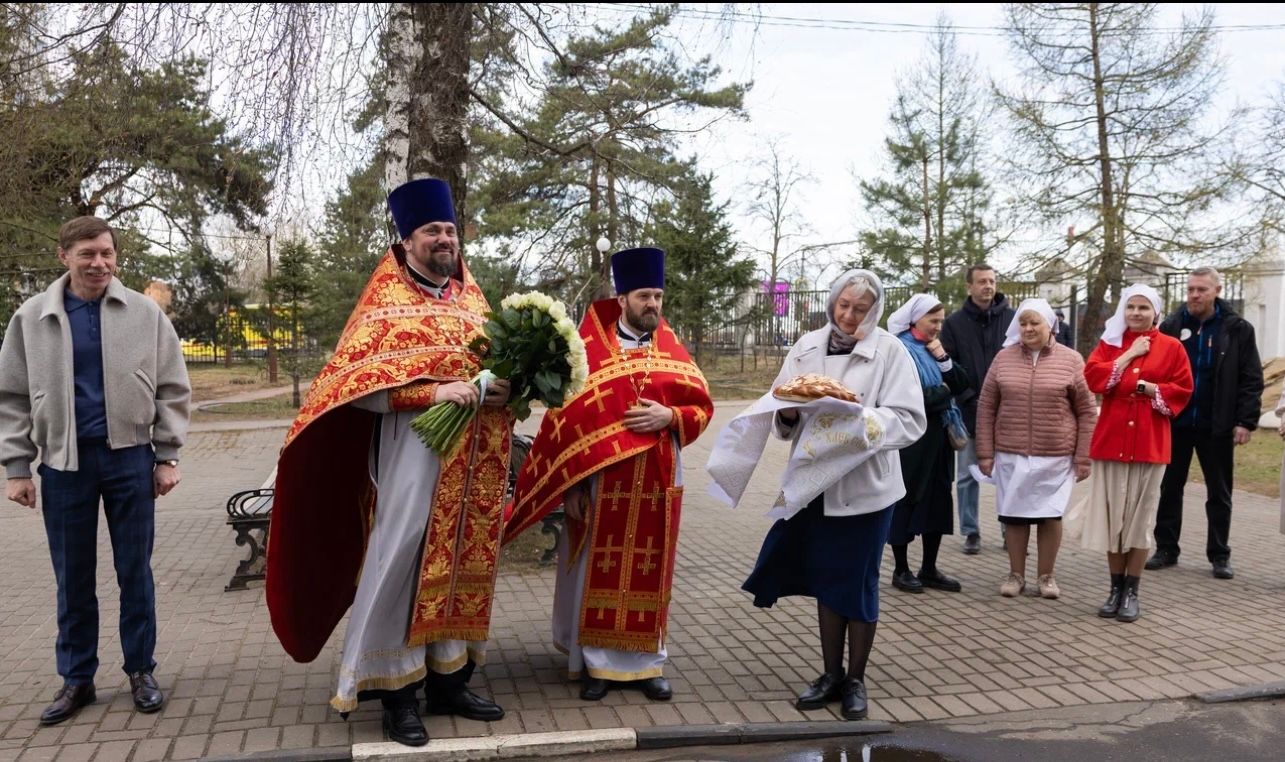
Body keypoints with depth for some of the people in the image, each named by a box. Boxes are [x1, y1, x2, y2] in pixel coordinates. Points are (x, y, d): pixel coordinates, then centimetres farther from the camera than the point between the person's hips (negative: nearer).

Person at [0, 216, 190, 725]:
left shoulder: (145, 313, 1)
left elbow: (172, 390, 3)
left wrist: (167, 456, 0)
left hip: (129, 457, -1)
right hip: (64, 461, 1)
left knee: (135, 571, 7)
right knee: (72, 578, 9)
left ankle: (141, 672, 20)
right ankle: (76, 678, 23)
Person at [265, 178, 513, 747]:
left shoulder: (473, 300, 14)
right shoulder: (385, 300, -3)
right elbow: (356, 382, -12)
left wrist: (504, 391, -5)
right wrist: (432, 392, -21)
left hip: (474, 461, 6)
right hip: (414, 451, -5)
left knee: (462, 564, 10)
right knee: (400, 564, -3)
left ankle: (449, 679, 22)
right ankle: (397, 691, 10)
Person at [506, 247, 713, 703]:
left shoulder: (673, 352, 7)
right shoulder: (590, 350, -4)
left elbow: (703, 406, 7)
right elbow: (566, 418, -6)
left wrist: (669, 417, -14)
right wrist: (571, 484, -11)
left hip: (656, 482, 3)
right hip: (601, 482, -3)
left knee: (649, 573, 10)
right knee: (599, 572, 5)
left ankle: (647, 662, 21)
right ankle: (596, 662, 18)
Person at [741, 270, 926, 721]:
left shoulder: (890, 351, -6)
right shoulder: (807, 346, 5)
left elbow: (908, 420, -11)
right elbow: (782, 413, 6)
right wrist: (790, 410, -16)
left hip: (866, 485, -3)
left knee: (858, 583, 7)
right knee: (826, 580, 14)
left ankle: (856, 680, 24)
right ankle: (831, 675, 29)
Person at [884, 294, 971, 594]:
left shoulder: (935, 349, 14)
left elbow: (962, 384, 8)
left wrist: (944, 360, -8)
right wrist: (943, 392, -5)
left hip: (937, 440, 7)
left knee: (938, 503, 9)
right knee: (906, 504, 2)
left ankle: (929, 569, 20)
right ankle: (901, 570, 14)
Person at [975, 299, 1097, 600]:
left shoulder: (1071, 360, 0)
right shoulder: (1003, 358, 4)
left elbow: (1087, 412, 2)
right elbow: (986, 408, 5)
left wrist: (1083, 457, -2)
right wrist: (985, 452, 1)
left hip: (1055, 457, -1)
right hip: (1010, 455, 1)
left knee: (1051, 515, 5)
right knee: (1014, 514, 7)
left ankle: (1046, 576, 21)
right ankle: (1016, 574, 20)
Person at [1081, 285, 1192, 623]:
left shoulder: (1171, 347, 5)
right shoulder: (1110, 343, 9)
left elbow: (1182, 390, 1)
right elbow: (1091, 377, -6)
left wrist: (1150, 388, -12)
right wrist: (1128, 356, -9)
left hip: (1149, 442, -1)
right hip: (1112, 438, 1)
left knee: (1141, 516, 3)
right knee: (1112, 515, 4)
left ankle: (1132, 592, 11)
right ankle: (1116, 588, 14)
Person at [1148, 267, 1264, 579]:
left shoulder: (1238, 329, -3)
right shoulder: (1171, 327, 1)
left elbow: (1252, 380, -3)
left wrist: (1246, 421, -10)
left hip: (1216, 426, -1)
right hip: (1175, 422, 1)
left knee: (1219, 493, 9)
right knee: (1170, 488, 9)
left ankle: (1219, 555, 19)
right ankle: (1166, 549, 19)